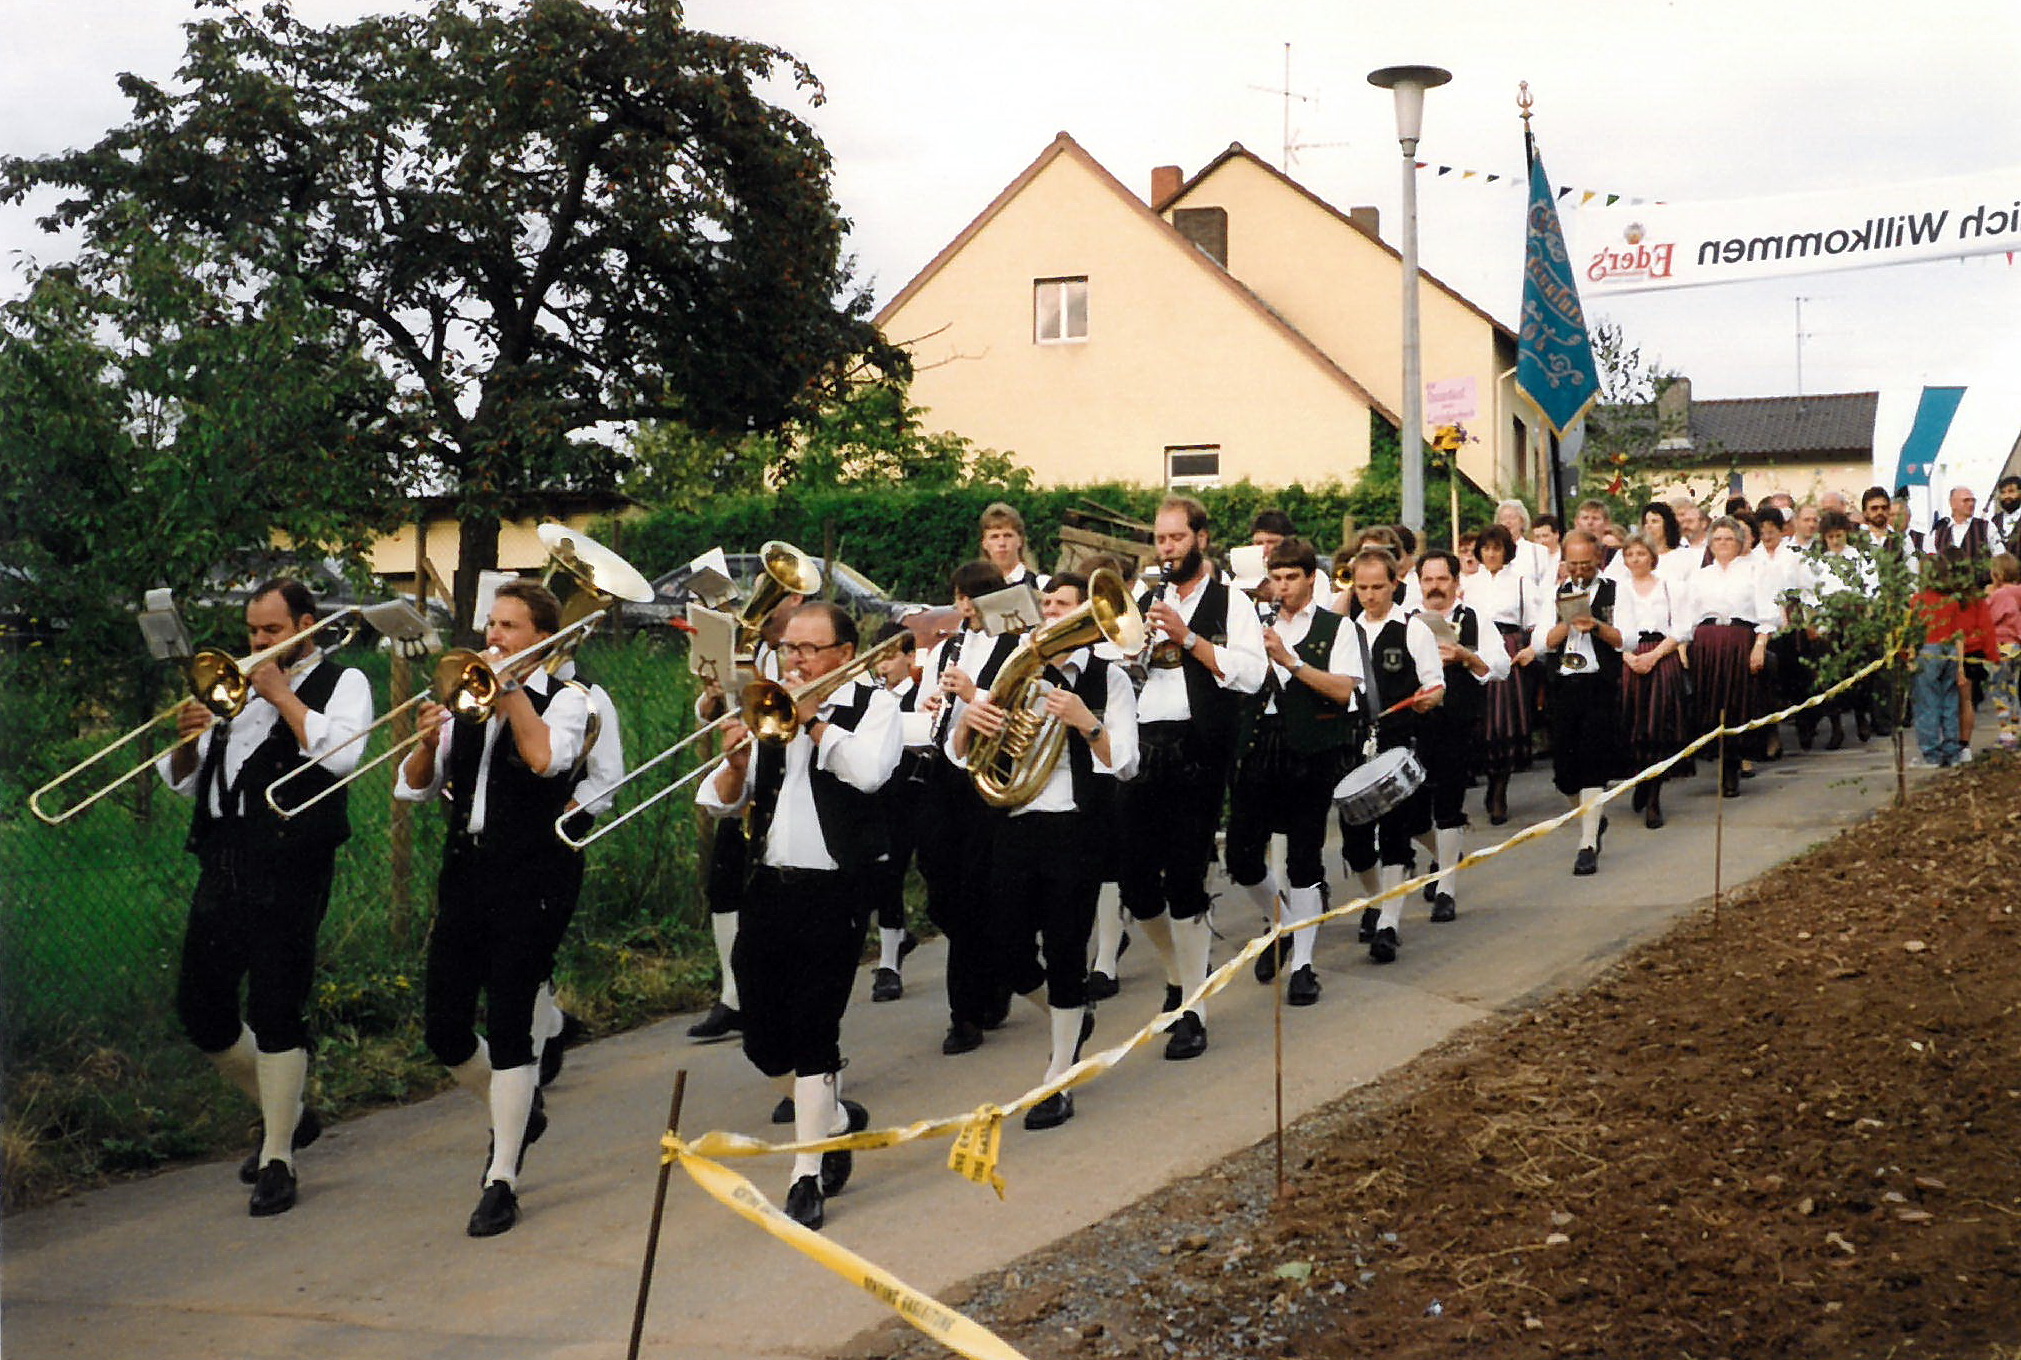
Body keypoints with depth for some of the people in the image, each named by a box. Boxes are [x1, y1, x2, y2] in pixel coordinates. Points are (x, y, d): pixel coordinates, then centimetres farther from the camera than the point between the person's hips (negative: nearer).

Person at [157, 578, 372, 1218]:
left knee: (275, 1014, -7)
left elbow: (340, 755, -16)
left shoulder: (342, 682, 4)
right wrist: (186, 739, -2)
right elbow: (184, 781, 19)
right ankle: (285, 1114, 27)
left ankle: (278, 1159, 5)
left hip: (288, 870, -6)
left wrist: (282, 696, -9)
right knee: (201, 1009, 7)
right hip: (221, 867, 6)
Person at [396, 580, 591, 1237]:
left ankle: (502, 1180, 6)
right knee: (443, 1025, 4)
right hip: (464, 875, 5)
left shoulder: (564, 700, 0)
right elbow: (412, 788, 10)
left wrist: (511, 687, -13)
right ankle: (516, 1110, 33)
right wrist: (427, 743, -10)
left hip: (531, 881, -5)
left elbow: (546, 757, -23)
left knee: (508, 1024, -5)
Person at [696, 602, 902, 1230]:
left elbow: (868, 771, -20)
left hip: (834, 891, -5)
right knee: (764, 1041, 8)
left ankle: (807, 1177, 2)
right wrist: (736, 767, -13)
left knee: (813, 1030, -6)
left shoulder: (873, 705, 1)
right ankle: (836, 1117, 33)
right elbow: (719, 802, 7)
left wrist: (813, 719, -12)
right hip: (769, 888, 5)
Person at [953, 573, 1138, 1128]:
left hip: (1074, 829, -4)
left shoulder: (1107, 679, 1)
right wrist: (968, 719, -12)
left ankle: (1058, 1083, 11)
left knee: (1064, 954, 0)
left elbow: (1125, 764, -9)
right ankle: (1069, 1021, 36)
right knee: (1010, 955, 7)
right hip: (1014, 827, 4)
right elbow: (959, 754, 10)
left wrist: (1086, 723, -25)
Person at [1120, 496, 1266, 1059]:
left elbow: (1249, 675, -10)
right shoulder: (1145, 603, 20)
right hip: (1140, 746, 5)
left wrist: (1188, 637, -15)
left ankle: (1192, 1011, 3)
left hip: (1196, 752, -5)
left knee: (1184, 884, -6)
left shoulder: (1229, 603, 3)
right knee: (1137, 885, 5)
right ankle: (1179, 973, 29)